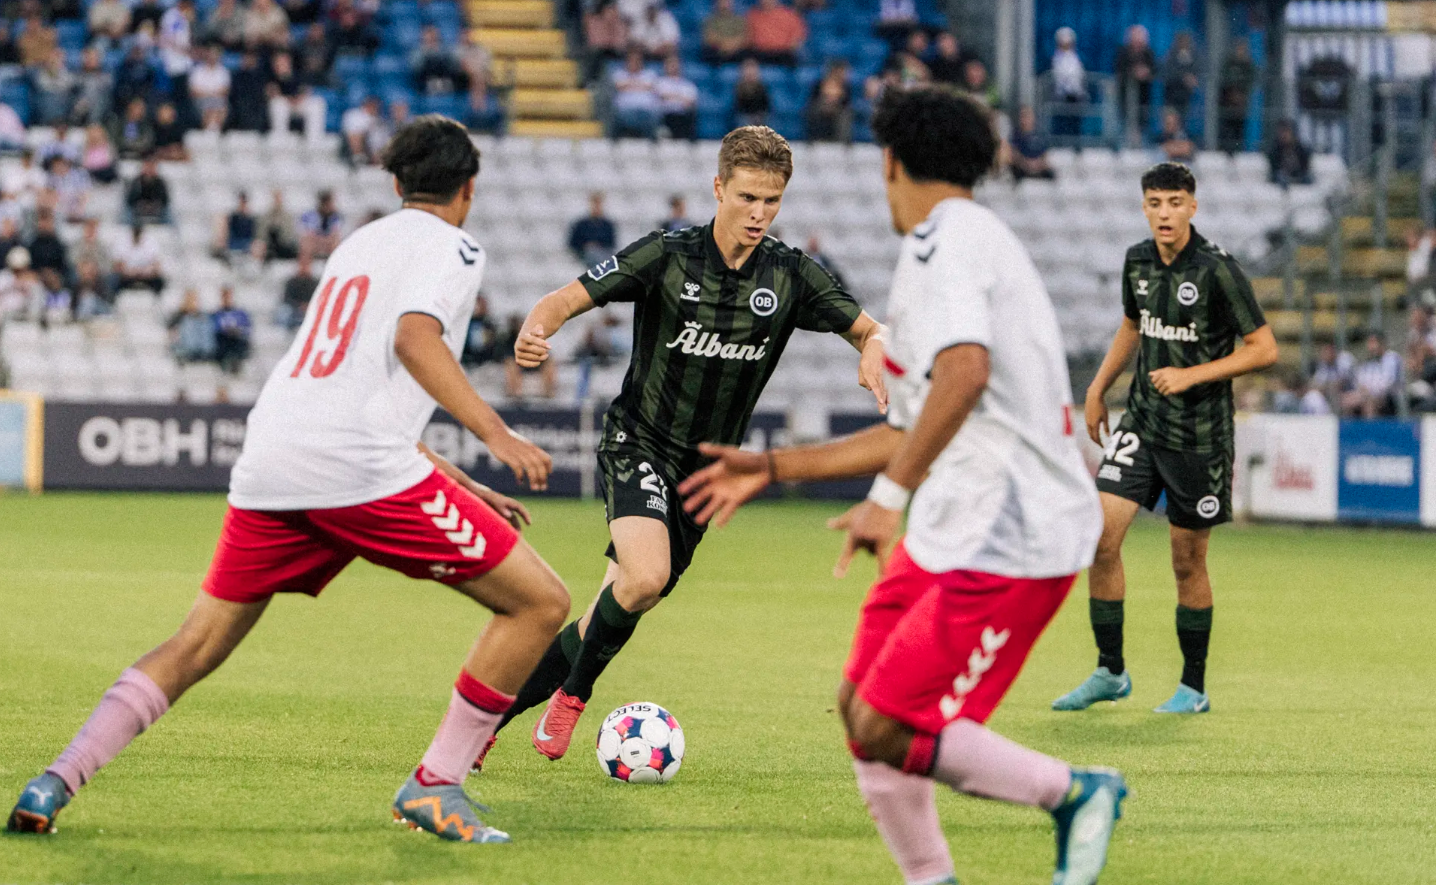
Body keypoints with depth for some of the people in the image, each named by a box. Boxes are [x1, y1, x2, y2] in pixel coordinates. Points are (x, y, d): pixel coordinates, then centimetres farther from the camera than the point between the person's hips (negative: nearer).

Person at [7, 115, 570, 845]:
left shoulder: (356, 246, 31)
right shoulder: (450, 246, 6)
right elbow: (414, 338, -15)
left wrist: (463, 486, 37)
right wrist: (495, 434, -19)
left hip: (268, 465, 7)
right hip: (361, 467, -7)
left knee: (197, 646, 17)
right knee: (540, 602, 2)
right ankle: (435, 788, 0)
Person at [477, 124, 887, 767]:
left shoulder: (791, 276, -3)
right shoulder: (666, 256, -12)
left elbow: (868, 330, 4)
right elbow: (566, 300, -12)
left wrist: (873, 352, -21)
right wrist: (535, 331, -35)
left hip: (706, 469, 4)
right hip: (638, 444, -4)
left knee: (624, 605, 7)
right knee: (645, 577, -30)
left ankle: (493, 712, 23)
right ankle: (572, 693, -5)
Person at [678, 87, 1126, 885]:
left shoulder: (939, 242, -10)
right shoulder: (976, 242, 23)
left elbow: (963, 372, -30)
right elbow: (909, 431, 28)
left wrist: (888, 495, -31)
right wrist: (769, 468, 31)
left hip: (1003, 544, -10)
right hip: (951, 534, 10)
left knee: (884, 733, -11)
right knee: (859, 707, 10)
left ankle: (1074, 794, 2)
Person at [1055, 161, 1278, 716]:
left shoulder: (1217, 270, -14)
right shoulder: (1138, 262, 4)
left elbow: (1264, 348, -12)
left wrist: (1191, 375, -17)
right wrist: (1098, 389, 18)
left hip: (1200, 435, -5)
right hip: (1142, 421, 5)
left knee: (1187, 564, 3)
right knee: (1101, 538, -7)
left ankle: (1194, 687, 18)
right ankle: (1110, 672, 6)